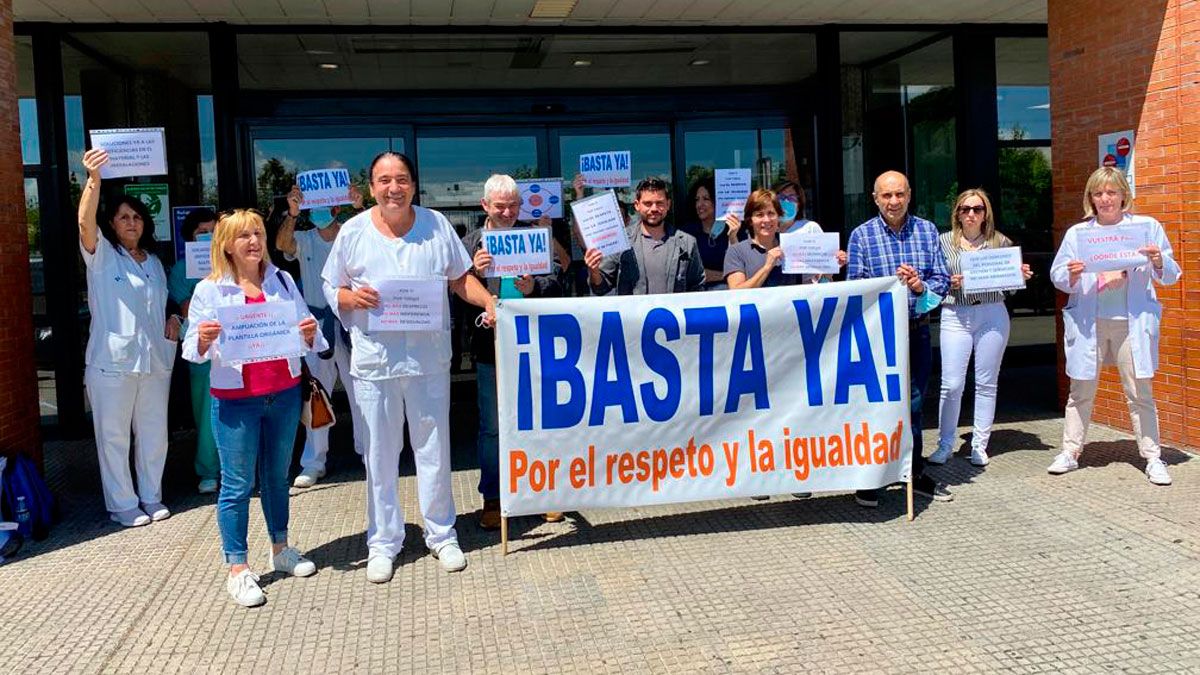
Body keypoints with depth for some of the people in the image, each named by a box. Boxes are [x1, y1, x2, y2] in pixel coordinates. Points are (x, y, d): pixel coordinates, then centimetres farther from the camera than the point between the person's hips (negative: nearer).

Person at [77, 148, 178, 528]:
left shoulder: (154, 262, 16)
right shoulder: (101, 255, -1)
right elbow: (85, 223, -22)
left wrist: (173, 321, 5)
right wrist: (93, 179, -36)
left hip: (155, 359, 5)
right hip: (112, 361, -5)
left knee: (154, 433, 11)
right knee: (114, 435, 2)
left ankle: (151, 497, 25)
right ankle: (123, 504, 13)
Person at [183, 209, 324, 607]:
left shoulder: (282, 281, 6)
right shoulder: (209, 290, -4)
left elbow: (305, 332, 10)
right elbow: (193, 350, -4)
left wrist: (309, 333, -13)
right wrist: (203, 340, -26)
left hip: (284, 394, 4)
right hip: (235, 399, -4)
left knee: (277, 476, 16)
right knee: (237, 485, 1)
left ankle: (280, 550, 30)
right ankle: (237, 570, 8)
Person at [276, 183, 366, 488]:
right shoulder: (304, 240, 4)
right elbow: (282, 244, -16)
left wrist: (359, 208, -34)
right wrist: (292, 212, -32)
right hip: (317, 325, 1)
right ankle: (314, 462, 13)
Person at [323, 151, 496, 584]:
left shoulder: (437, 225, 3)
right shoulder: (353, 232, 1)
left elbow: (461, 278, 10)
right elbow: (332, 290, 7)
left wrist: (489, 302, -8)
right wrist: (352, 297, -15)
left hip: (429, 358, 1)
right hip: (374, 361, -1)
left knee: (434, 450, 10)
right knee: (380, 455, 6)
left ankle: (441, 535, 25)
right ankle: (382, 543, 21)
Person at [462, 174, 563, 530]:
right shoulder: (470, 244, 5)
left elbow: (555, 282, -4)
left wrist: (534, 287, -25)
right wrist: (473, 272, -22)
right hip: (491, 349, 0)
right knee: (491, 427, 8)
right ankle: (492, 498, 21)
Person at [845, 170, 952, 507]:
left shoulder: (927, 231, 4)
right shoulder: (861, 235, -3)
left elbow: (943, 279, 1)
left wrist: (921, 286, -19)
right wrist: (893, 282, -22)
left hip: (917, 330, 3)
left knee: (914, 403, 14)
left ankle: (916, 473, 28)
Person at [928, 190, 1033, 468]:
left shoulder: (1000, 242, 8)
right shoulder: (944, 241, 5)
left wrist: (1020, 276, -6)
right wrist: (950, 283, -14)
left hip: (992, 316, 2)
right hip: (955, 316, -1)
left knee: (986, 383, 6)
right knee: (952, 384, -5)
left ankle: (979, 445, 16)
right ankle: (945, 445, 8)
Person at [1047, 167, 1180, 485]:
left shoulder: (1147, 227, 5)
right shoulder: (1077, 232, 6)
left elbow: (1170, 276, 5)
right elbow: (1057, 277, 5)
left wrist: (1158, 261, -16)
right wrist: (1071, 274, -17)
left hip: (1132, 322, -1)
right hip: (1088, 323, 1)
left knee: (1140, 393, 4)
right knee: (1081, 391, 6)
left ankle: (1153, 458, 12)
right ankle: (1070, 453, 14)